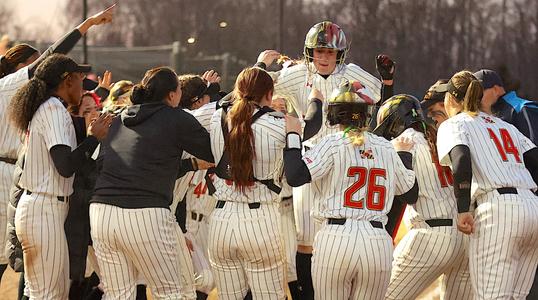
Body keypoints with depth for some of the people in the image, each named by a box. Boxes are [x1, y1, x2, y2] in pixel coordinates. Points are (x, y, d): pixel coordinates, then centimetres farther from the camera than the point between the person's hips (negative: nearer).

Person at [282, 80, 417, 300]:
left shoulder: (333, 144, -1)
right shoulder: (386, 148, 12)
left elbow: (295, 177, -13)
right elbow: (411, 192, 24)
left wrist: (293, 136, 0)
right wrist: (404, 154, 39)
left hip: (336, 238, -3)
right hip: (379, 242, 3)